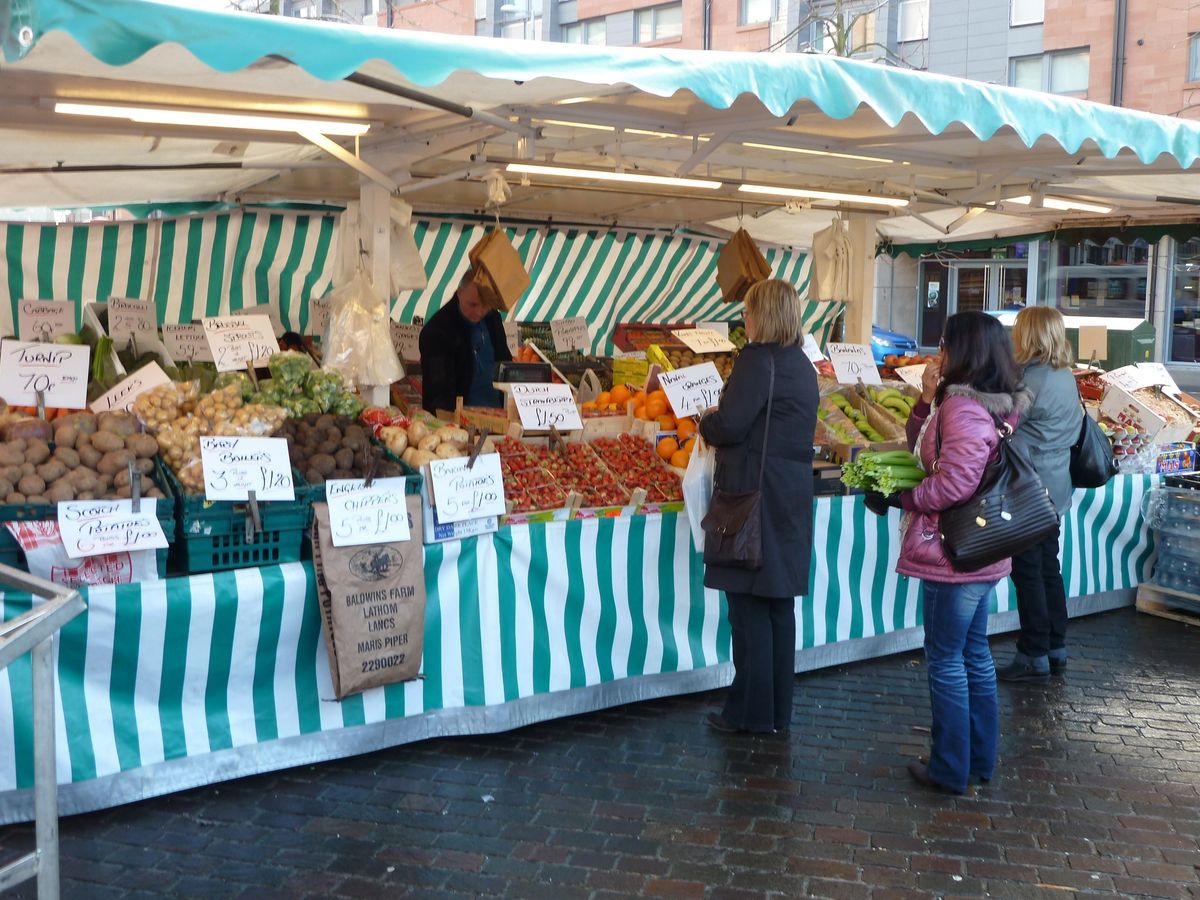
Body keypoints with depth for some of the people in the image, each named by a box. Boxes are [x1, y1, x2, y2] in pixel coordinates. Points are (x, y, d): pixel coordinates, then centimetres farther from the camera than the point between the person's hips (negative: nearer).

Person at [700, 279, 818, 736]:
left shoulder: (758, 359, -13)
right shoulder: (802, 363, 14)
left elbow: (729, 425, -19)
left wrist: (705, 421, 2)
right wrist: (721, 420, 18)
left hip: (755, 495, -9)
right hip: (792, 494, 9)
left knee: (748, 604, 0)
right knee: (779, 604, 13)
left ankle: (750, 711, 7)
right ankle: (778, 711, 22)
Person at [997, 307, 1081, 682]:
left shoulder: (1032, 381, -20)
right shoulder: (1066, 377, 9)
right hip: (1054, 489, 9)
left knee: (1028, 572, -1)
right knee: (1049, 569, 15)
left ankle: (1034, 657, 7)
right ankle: (1056, 650, 24)